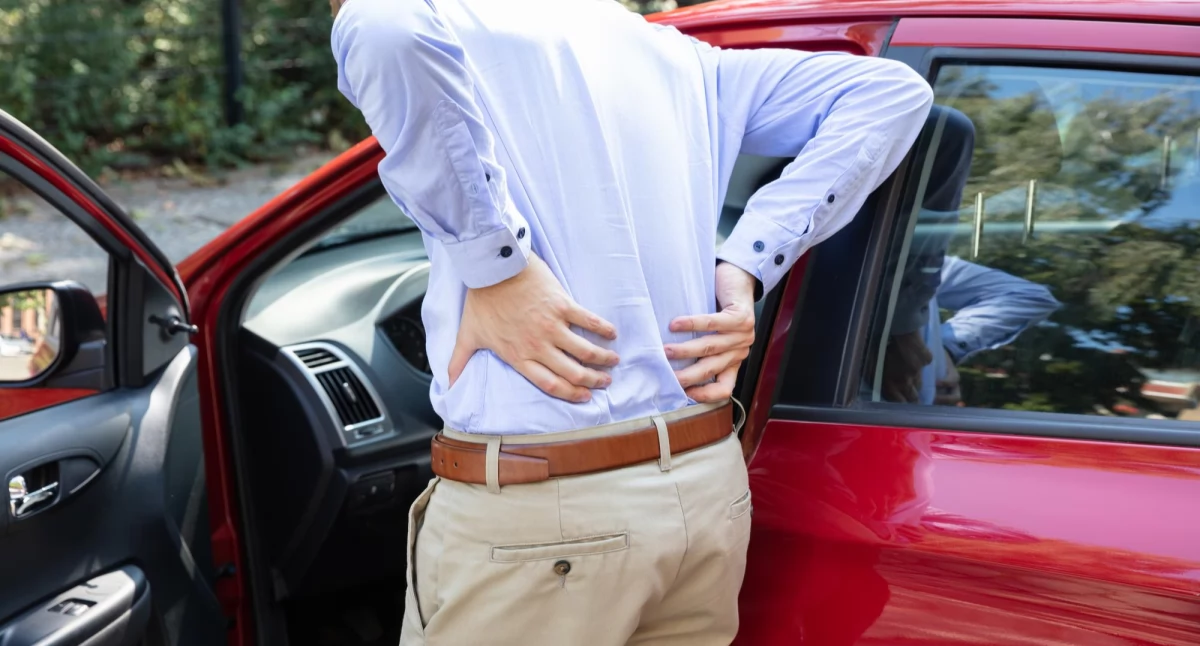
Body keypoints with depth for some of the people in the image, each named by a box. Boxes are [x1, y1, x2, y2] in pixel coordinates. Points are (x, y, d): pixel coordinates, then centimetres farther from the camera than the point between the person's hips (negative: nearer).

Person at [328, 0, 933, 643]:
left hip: (532, 507, -6)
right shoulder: (670, 52, 16)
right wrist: (745, 269, 4)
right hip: (708, 485, 6)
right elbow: (889, 89, 13)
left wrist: (495, 267, -19)